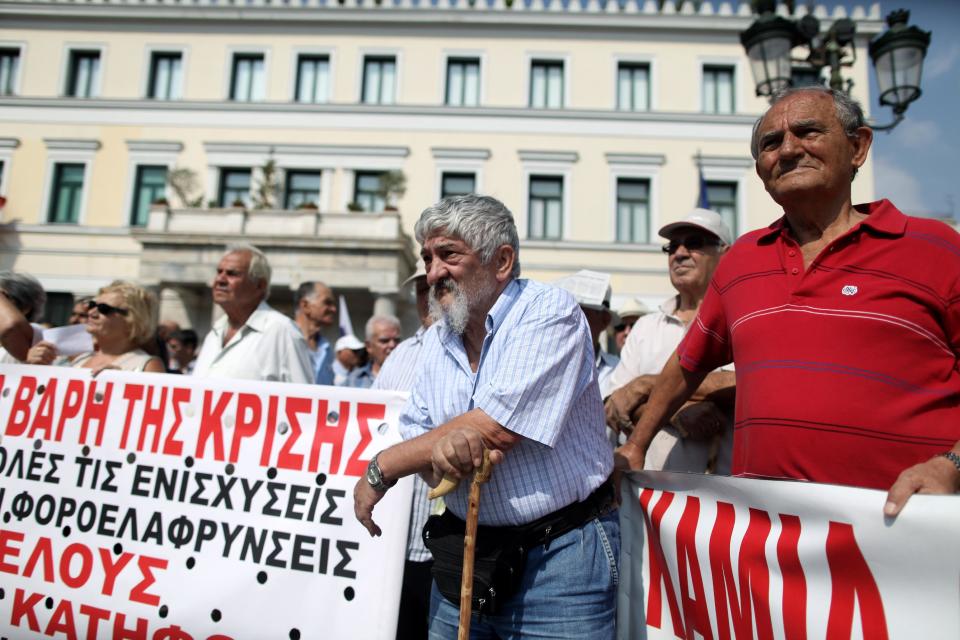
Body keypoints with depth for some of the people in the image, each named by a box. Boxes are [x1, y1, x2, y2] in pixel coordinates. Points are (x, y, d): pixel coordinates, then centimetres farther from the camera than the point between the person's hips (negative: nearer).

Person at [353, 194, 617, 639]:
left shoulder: (550, 312, -14)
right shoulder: (436, 339, 7)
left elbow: (495, 428, -23)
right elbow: (415, 436, 3)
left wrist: (380, 469, -13)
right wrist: (442, 452, -23)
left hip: (559, 556, -5)